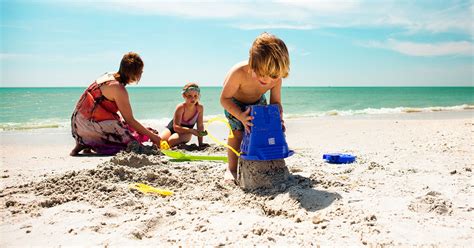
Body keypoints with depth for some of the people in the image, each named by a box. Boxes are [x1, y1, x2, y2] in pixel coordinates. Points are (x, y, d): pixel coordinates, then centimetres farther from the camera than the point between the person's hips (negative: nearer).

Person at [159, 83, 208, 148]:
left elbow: (200, 126, -10)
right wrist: (191, 130, -44)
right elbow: (176, 127, -30)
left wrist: (200, 143, -14)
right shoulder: (180, 107, -27)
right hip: (172, 128, 0)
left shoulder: (200, 108, -20)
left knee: (171, 141, -31)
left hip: (185, 133, 1)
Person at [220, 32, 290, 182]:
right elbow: (225, 98, -34)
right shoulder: (239, 72, -45)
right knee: (237, 132, -12)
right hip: (235, 102, -3)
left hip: (258, 102, 4)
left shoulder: (276, 79, -33)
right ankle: (232, 168, 2)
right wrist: (240, 116, -47)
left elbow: (276, 102, -17)